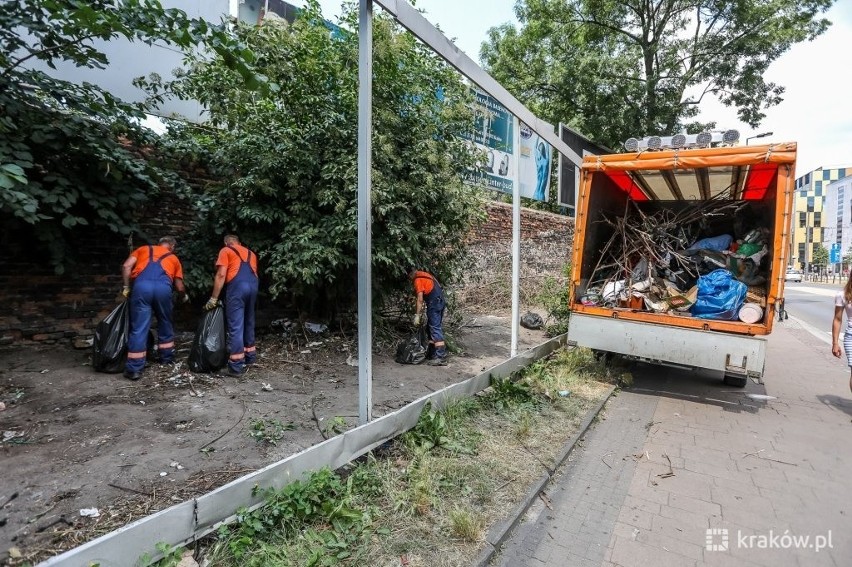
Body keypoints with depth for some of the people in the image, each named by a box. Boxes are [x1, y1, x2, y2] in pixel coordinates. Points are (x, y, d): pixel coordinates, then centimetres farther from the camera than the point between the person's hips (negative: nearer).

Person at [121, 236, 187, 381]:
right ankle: (167, 358, 32)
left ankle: (134, 369, 1)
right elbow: (179, 286, 24)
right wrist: (185, 296, 44)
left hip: (141, 286, 0)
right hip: (163, 288, 0)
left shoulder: (143, 249, 29)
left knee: (139, 328, 1)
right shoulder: (174, 258, 27)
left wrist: (126, 287, 18)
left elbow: (126, 266, 12)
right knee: (165, 324, 20)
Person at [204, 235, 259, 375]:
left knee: (235, 326, -4)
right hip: (253, 285, 6)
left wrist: (214, 298, 2)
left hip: (237, 286, -5)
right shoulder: (251, 253, 28)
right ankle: (250, 356, 29)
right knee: (249, 322, 20)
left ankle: (237, 365, -4)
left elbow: (221, 275, 1)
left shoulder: (225, 251, 12)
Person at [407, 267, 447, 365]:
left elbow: (420, 299, -14)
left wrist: (417, 315, -10)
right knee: (431, 329, 17)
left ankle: (441, 358, -11)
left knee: (435, 330, -9)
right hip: (439, 302, 10)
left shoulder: (418, 279, -9)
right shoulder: (424, 275, 19)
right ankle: (431, 354, 25)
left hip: (434, 304, -10)